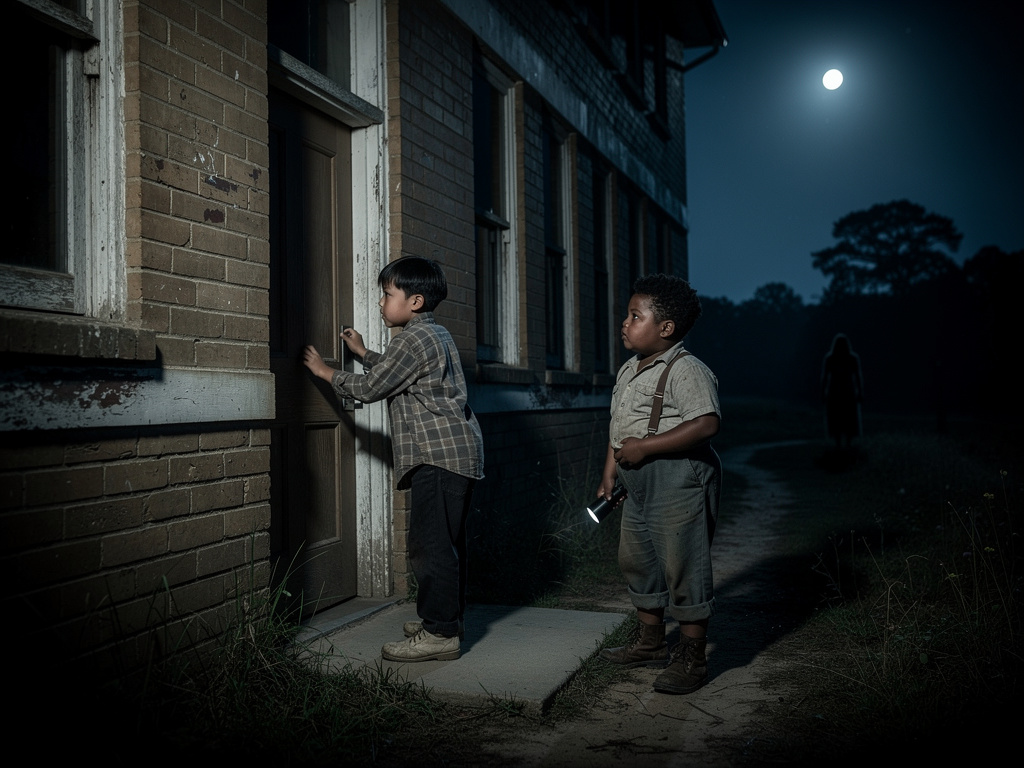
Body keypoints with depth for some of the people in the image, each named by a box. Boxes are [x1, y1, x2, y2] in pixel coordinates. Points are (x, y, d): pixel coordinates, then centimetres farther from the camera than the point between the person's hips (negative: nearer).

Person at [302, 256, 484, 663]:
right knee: (445, 541, 16)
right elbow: (396, 371, 35)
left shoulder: (414, 338, -11)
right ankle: (447, 618, 25)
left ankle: (440, 634, -7)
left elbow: (370, 387, -7)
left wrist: (326, 372, 6)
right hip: (456, 451, 11)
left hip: (439, 453, -11)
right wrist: (363, 353, 33)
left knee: (429, 543, -9)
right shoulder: (435, 333, 21)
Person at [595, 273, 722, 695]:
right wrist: (609, 473, 16)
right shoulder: (628, 371, 14)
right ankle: (651, 643, 34)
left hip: (680, 480, -10)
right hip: (639, 482, 10)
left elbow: (705, 424, -28)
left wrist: (644, 446, -25)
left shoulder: (686, 371, -16)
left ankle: (691, 658, 12)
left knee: (683, 567, -2)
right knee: (636, 561, 18)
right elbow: (617, 427, 21)